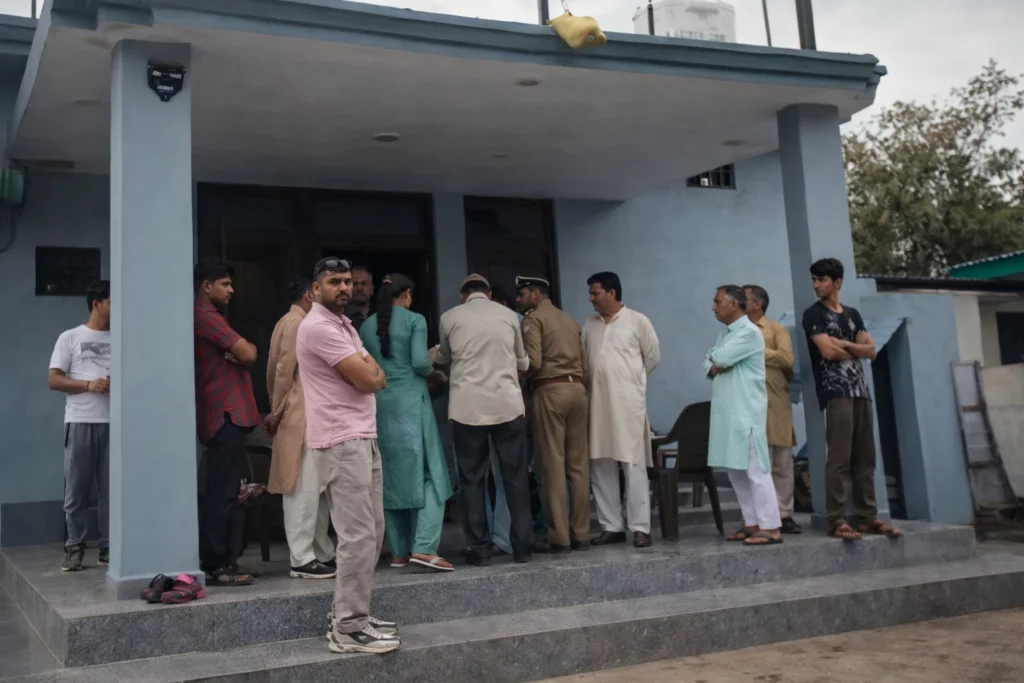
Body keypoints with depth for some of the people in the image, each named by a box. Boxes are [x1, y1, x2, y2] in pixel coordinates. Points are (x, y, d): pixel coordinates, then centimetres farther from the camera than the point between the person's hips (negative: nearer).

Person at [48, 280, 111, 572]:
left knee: (111, 489, 1)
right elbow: (53, 380, 1)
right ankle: (75, 548, 9)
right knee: (76, 489, 1)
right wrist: (88, 385, -12)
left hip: (114, 422, 2)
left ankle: (109, 548, 7)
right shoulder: (70, 337, 6)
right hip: (80, 421, -2)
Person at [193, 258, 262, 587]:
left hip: (224, 414, 11)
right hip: (225, 414, -11)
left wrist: (238, 351, -3)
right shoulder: (205, 315, -11)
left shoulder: (209, 316, 22)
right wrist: (248, 347, 5)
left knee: (221, 491, 13)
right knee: (222, 492, -9)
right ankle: (214, 566, -7)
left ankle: (217, 559, 19)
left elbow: (237, 355, 20)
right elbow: (247, 354, -17)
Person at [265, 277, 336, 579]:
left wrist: (277, 411, 14)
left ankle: (322, 554, 18)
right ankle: (302, 560, -5)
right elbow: (284, 370, -14)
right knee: (304, 488, -8)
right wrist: (277, 413, -9)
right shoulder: (296, 323, -10)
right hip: (300, 418, -10)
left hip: (310, 418, 10)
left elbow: (276, 370, 18)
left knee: (318, 489, 12)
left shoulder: (296, 323, 20)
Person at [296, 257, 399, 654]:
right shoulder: (318, 326, -13)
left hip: (362, 438, 10)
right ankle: (349, 629, -4)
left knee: (370, 531, 13)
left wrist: (368, 369, -7)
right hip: (341, 442, -10)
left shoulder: (343, 324, 19)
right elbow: (367, 379, -17)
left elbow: (376, 378, 14)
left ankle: (351, 614, 22)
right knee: (358, 535, -10)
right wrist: (371, 367, 4)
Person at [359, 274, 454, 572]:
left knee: (390, 477, 10)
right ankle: (423, 547, -13)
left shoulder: (366, 326, 10)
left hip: (379, 405, 5)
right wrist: (432, 371, 8)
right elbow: (420, 362, -13)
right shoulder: (414, 320, -3)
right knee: (428, 473, -1)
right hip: (410, 402, -5)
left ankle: (399, 551, 13)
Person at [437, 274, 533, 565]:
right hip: (507, 403, 1)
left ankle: (479, 549, 7)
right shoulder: (509, 315, 10)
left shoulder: (450, 318, 6)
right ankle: (523, 547, 10)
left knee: (472, 479, 6)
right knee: (515, 477, 8)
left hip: (468, 407, -1)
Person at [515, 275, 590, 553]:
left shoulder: (534, 318, -1)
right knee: (578, 464, 6)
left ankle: (559, 537, -3)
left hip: (550, 391, -7)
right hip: (577, 389, 7)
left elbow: (533, 362, -13)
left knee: (553, 465, -4)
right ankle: (581, 534, 9)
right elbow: (584, 365, 17)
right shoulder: (569, 320, 21)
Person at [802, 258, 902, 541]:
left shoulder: (853, 314, 19)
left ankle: (869, 517, 10)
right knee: (838, 459, -10)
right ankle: (836, 521, -9)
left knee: (865, 458, 6)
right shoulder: (813, 314, 1)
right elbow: (827, 351, -11)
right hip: (835, 393, -6)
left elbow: (871, 350, 9)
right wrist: (856, 350, 5)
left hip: (861, 392, 6)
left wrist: (843, 343, -6)